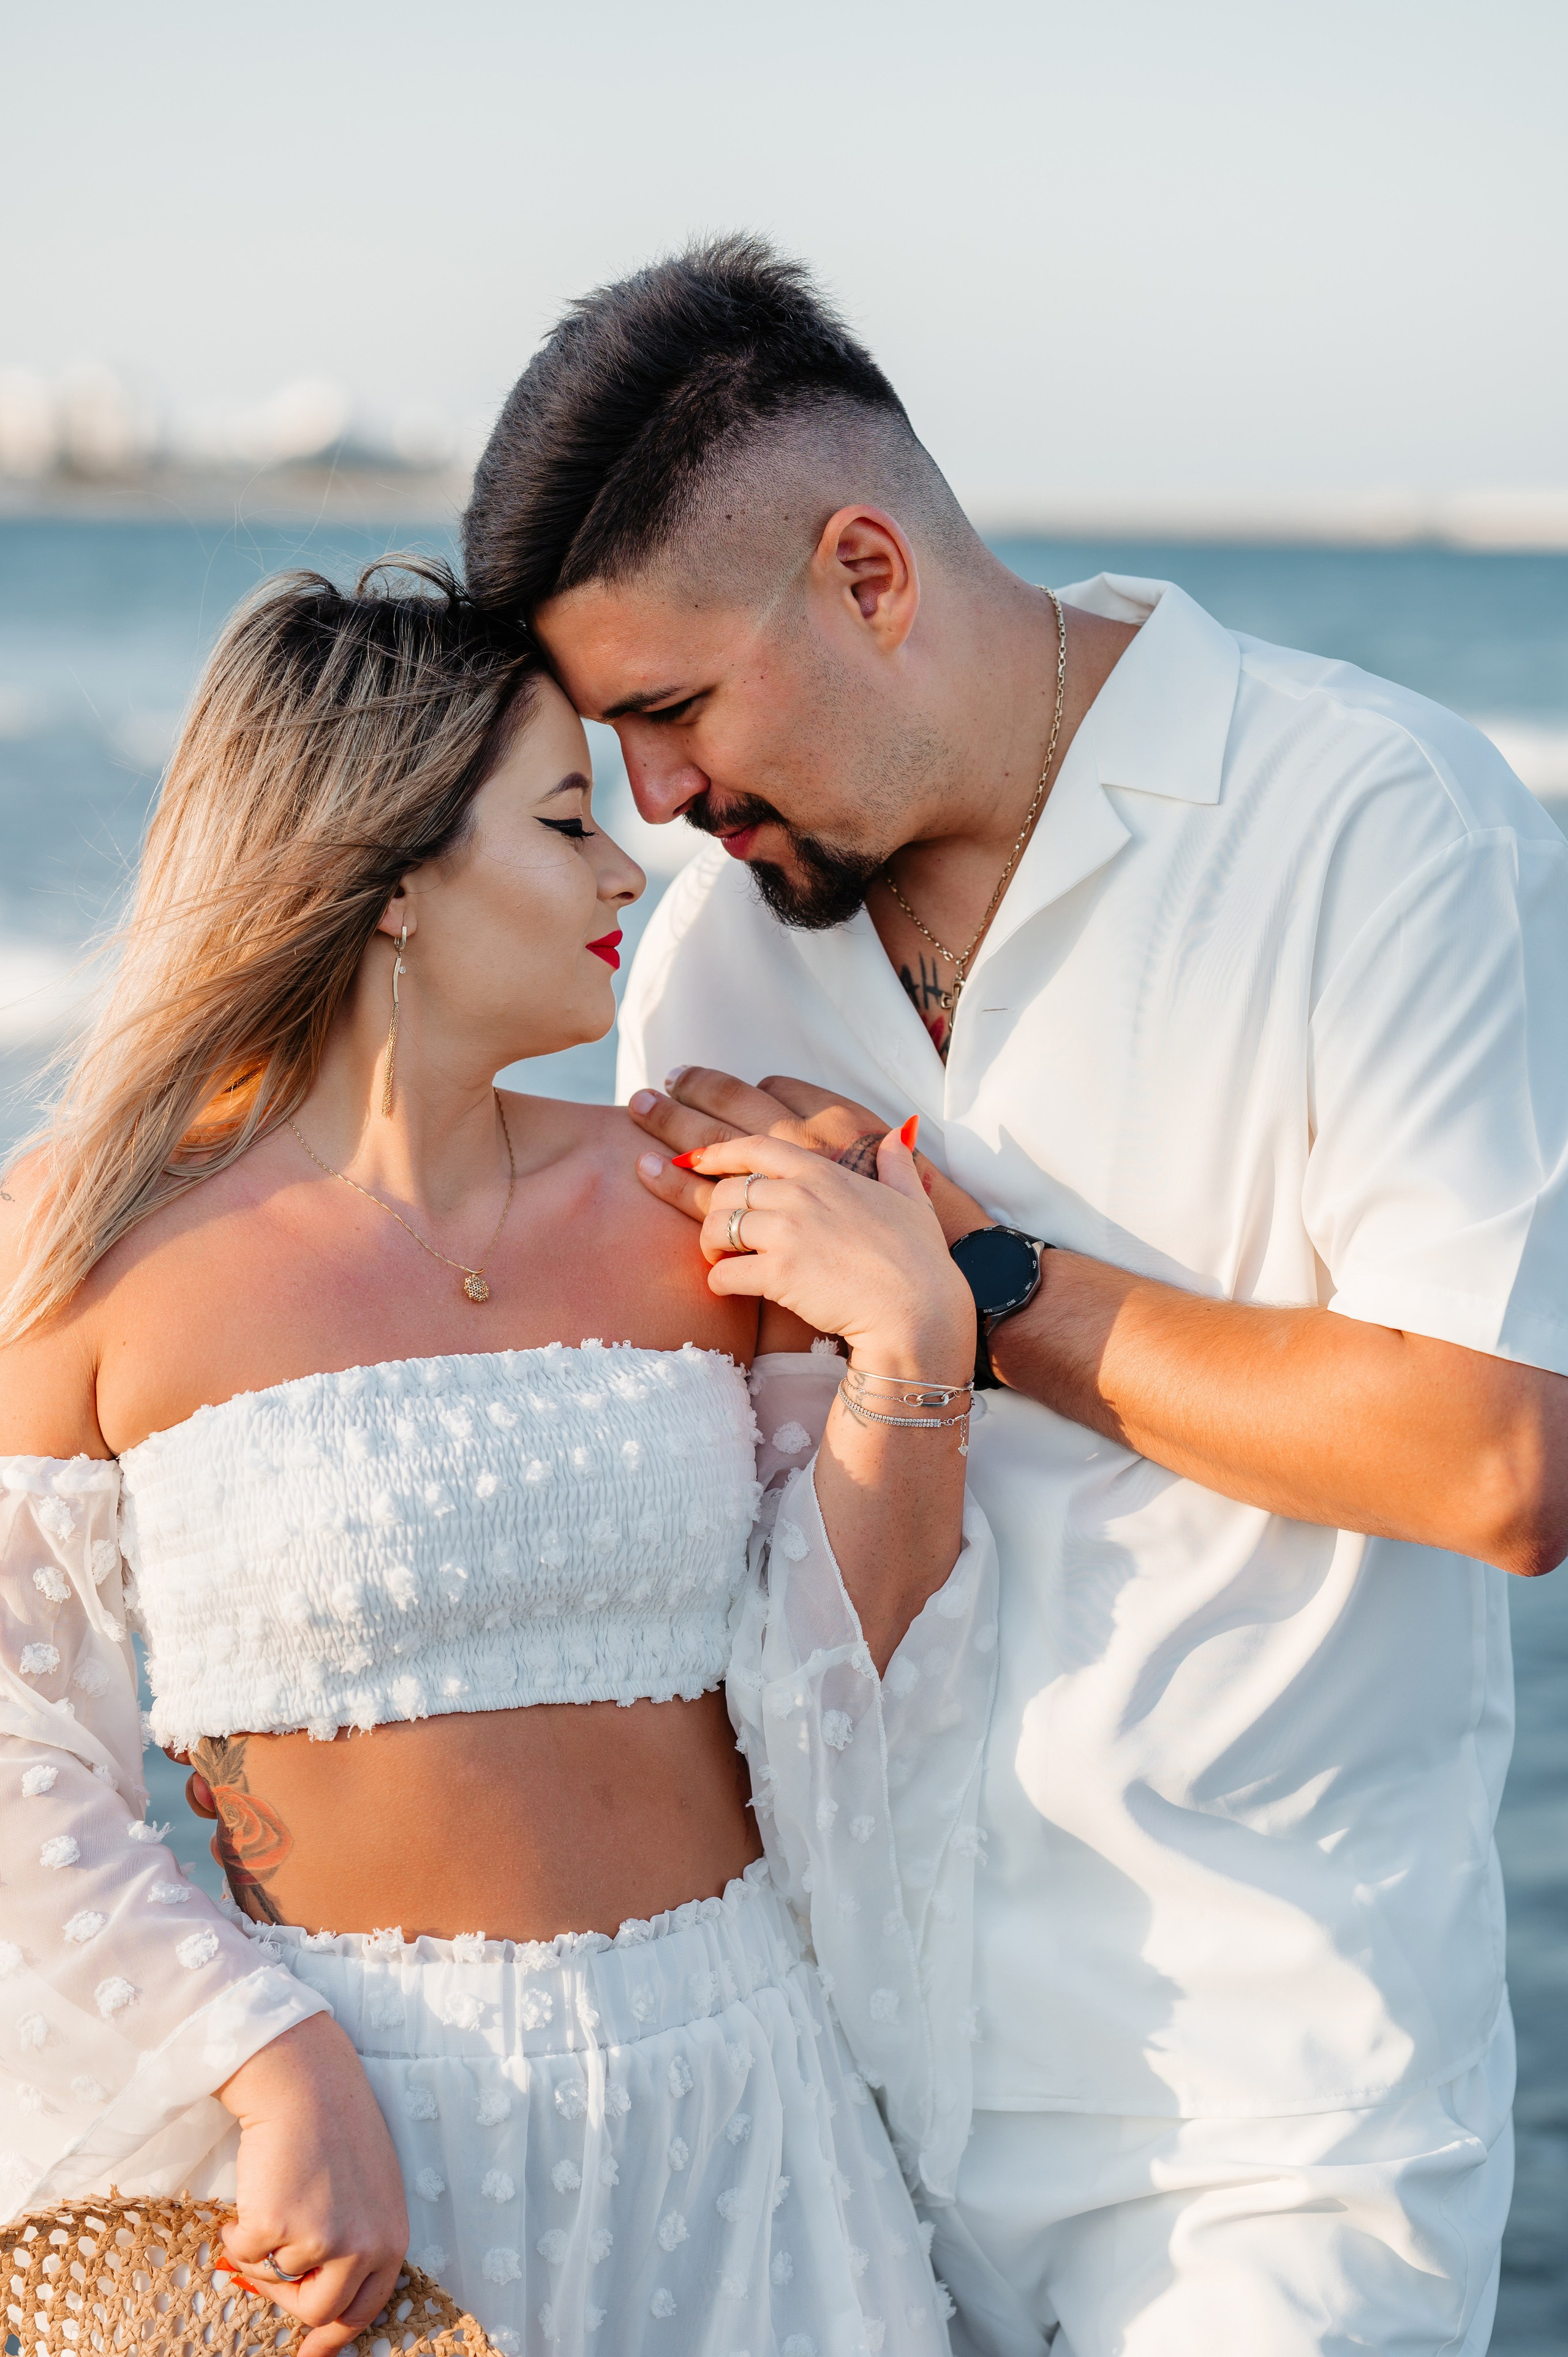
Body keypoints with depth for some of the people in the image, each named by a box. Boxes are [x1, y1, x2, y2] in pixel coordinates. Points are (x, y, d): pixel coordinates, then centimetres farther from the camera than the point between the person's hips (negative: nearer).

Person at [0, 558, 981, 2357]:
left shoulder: (699, 1206, 2)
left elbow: (840, 1682, 4)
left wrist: (915, 1347, -9)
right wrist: (280, 2069, -18)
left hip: (719, 2093, 3)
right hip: (330, 2109, -3)